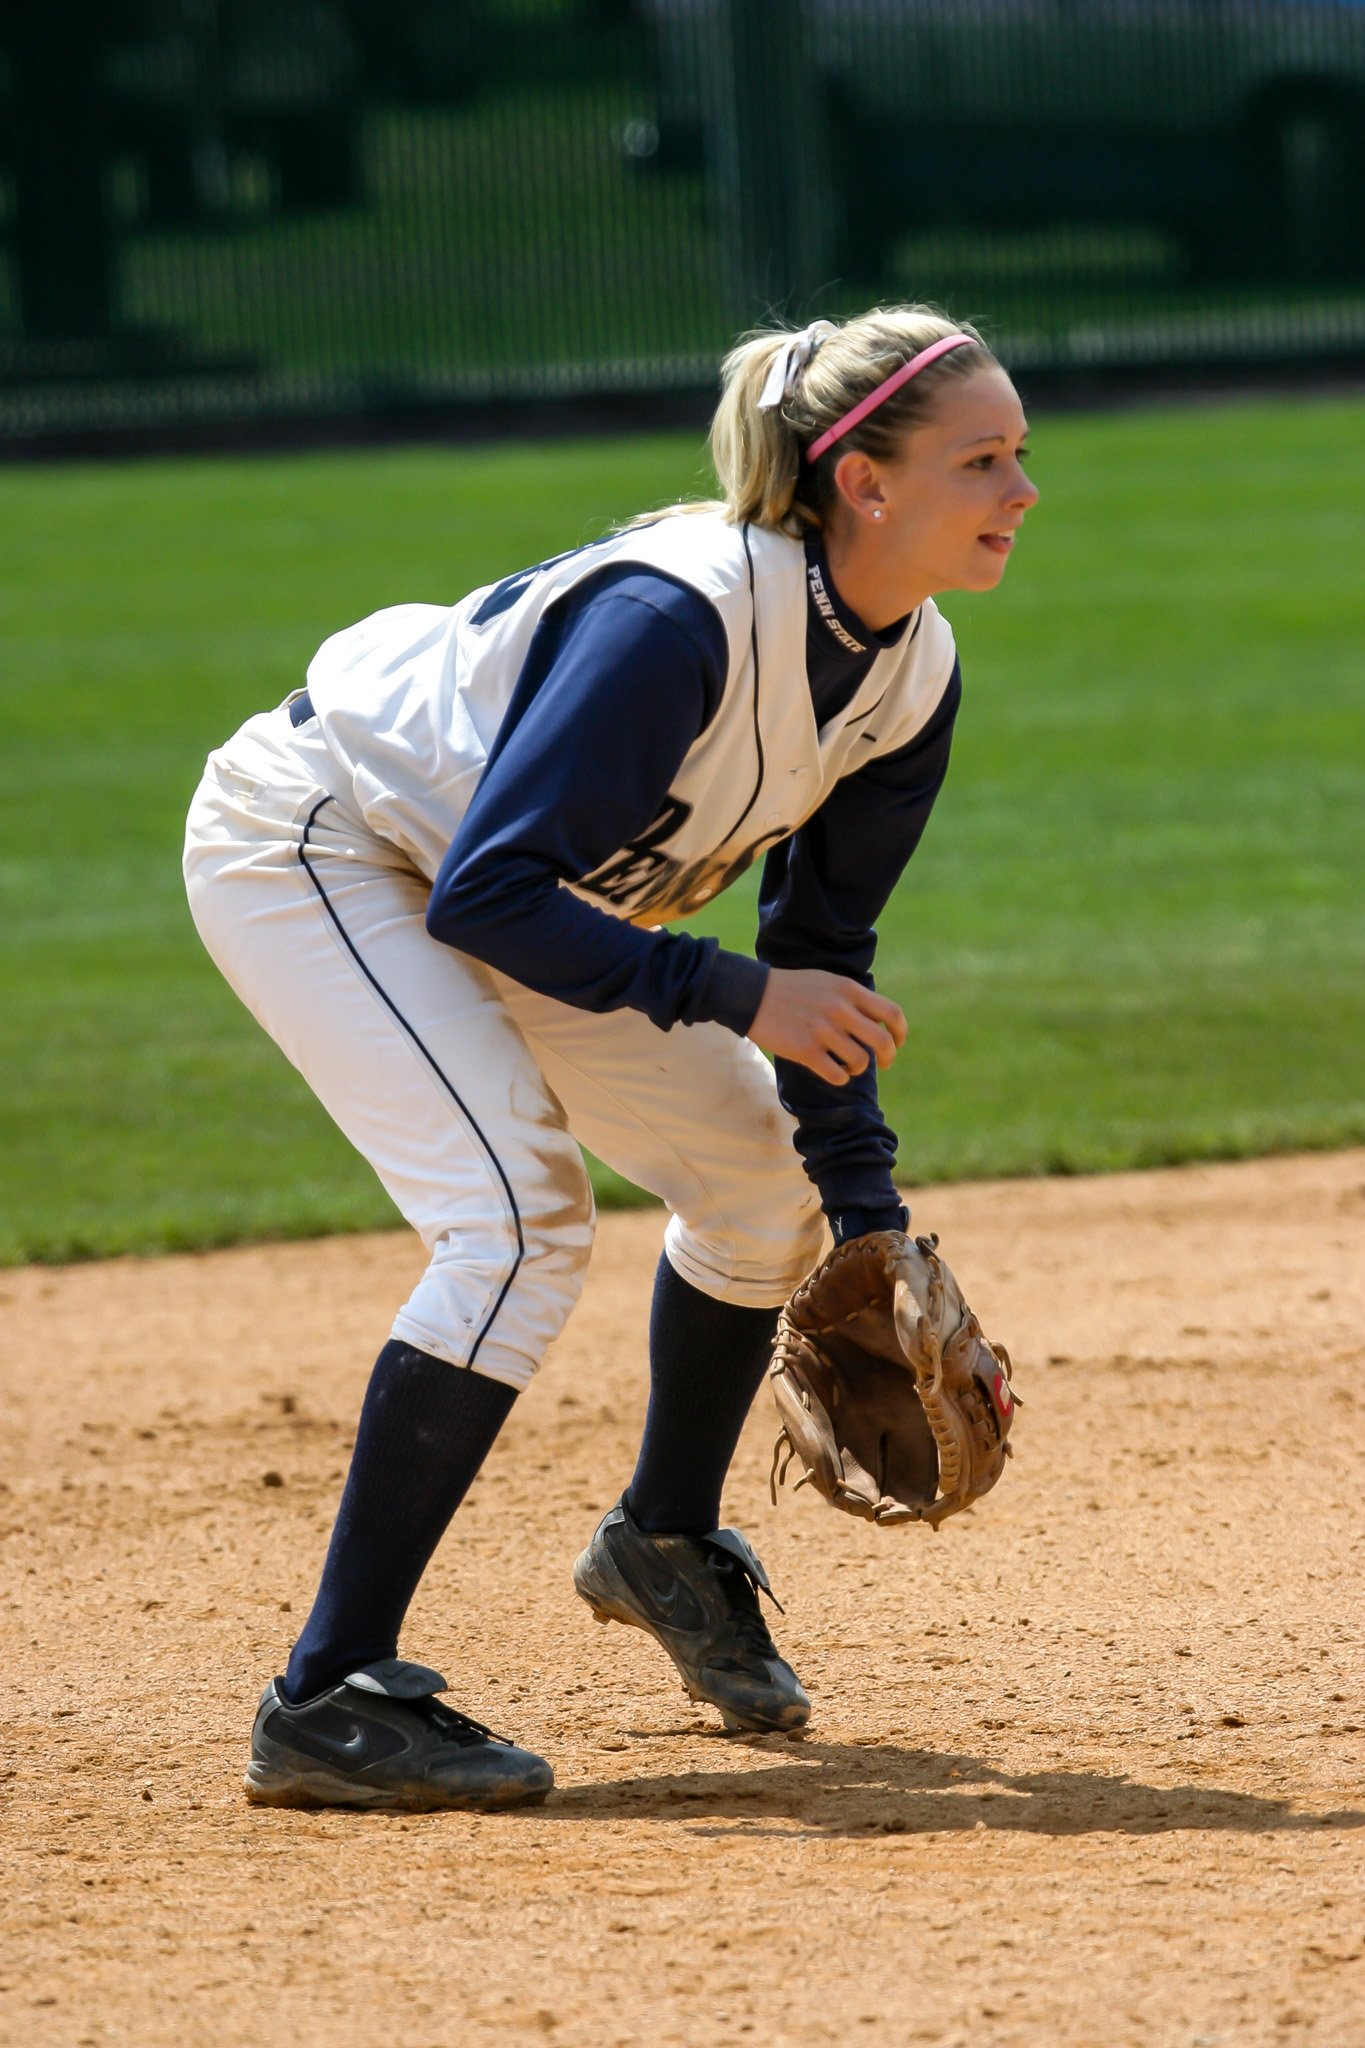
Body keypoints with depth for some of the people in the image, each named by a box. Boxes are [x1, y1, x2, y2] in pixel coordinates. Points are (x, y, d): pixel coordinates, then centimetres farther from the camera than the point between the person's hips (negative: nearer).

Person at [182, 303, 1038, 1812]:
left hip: (479, 882, 9)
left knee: (765, 1171, 11)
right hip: (306, 845, -9)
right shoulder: (681, 614, -35)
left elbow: (822, 955, 2)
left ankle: (664, 1544, 36)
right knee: (519, 1219, -25)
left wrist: (869, 1229, -6)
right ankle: (327, 1702, -22)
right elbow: (487, 896, -35)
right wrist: (731, 995, -34)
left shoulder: (910, 675, -9)